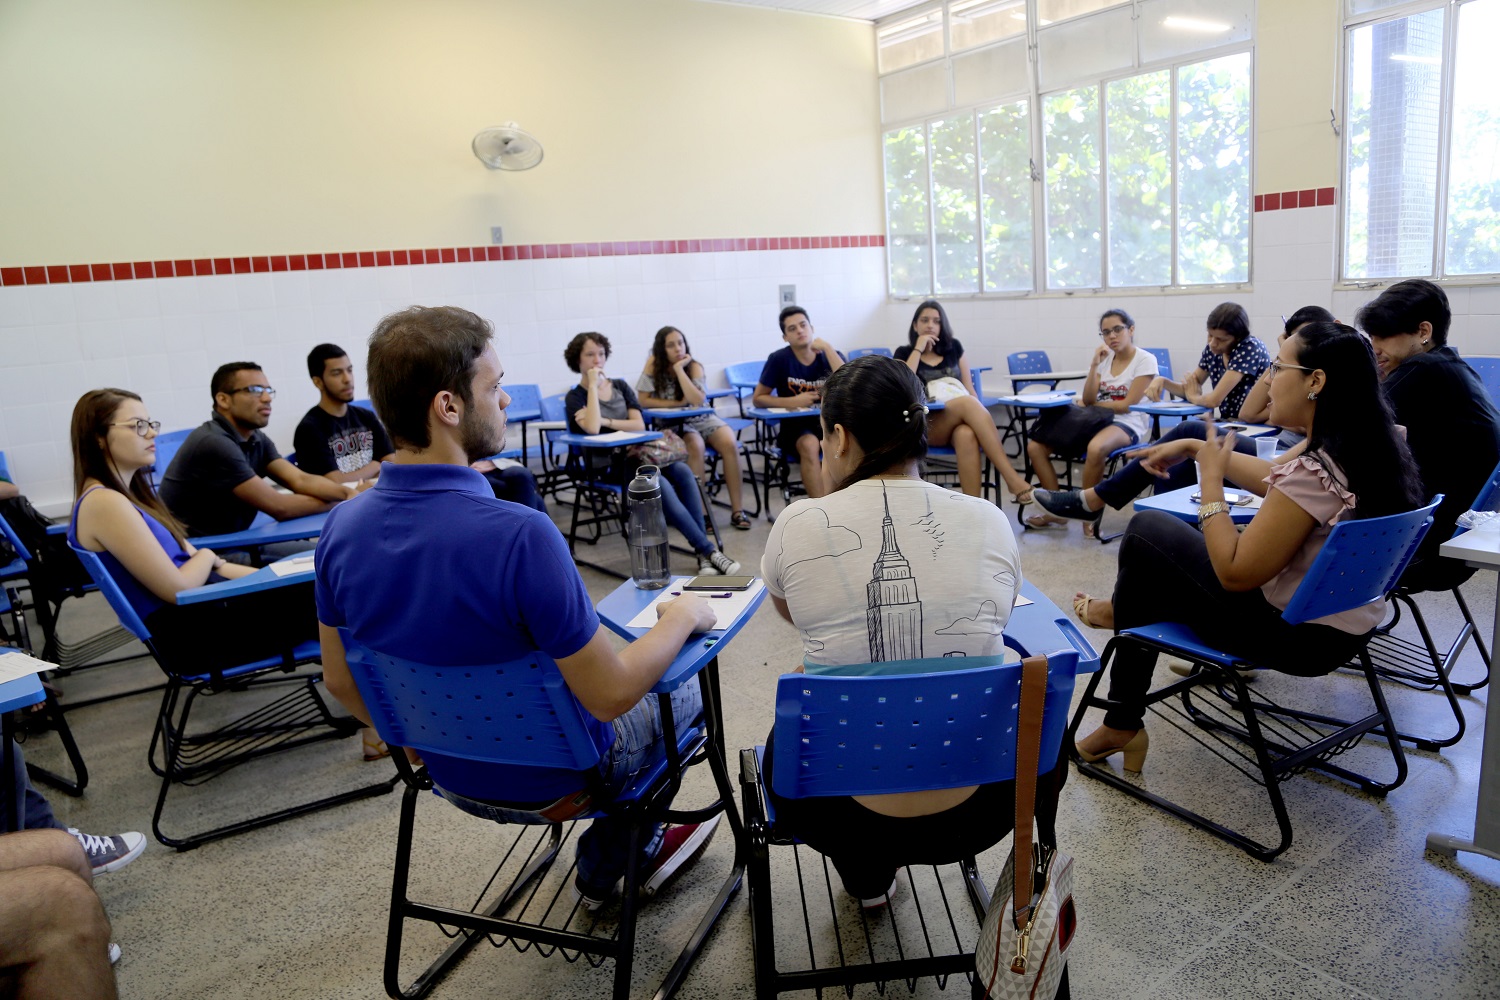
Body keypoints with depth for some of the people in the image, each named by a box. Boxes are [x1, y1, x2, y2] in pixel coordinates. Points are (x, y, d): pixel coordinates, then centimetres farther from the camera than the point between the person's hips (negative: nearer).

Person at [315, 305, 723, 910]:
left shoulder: (341, 528, -14)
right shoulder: (519, 536, -36)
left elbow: (340, 681, 0)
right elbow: (609, 696, -28)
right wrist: (684, 618, -10)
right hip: (549, 780, -6)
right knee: (683, 685, 22)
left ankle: (640, 846, 44)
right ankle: (603, 867, 36)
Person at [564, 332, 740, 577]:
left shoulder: (620, 385, 15)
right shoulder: (575, 397, 3)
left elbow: (639, 425, 2)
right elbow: (592, 428, -18)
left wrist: (605, 421, -11)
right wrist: (593, 386, -11)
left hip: (635, 453, 4)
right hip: (608, 464, -4)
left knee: (683, 472, -26)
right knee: (658, 483, -33)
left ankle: (702, 554, -29)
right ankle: (709, 550, -31)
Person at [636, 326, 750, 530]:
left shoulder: (694, 366, -7)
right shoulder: (654, 364, -7)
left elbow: (697, 401, -23)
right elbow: (643, 400, -12)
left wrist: (679, 369, -23)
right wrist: (677, 403, -16)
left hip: (701, 418, 2)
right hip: (673, 424, -2)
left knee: (730, 444, -25)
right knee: (696, 446, -33)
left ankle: (737, 509, -19)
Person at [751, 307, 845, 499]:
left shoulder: (830, 356, 2)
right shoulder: (779, 359, -3)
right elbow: (758, 399, 2)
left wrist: (828, 349, -17)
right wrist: (793, 402, -13)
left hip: (829, 420, 2)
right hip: (794, 424, -2)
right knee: (809, 445, -35)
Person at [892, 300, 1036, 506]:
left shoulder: (954, 347, 20)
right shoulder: (904, 353, 13)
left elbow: (969, 389, 17)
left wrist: (979, 415, -4)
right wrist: (918, 349, -2)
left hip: (959, 420, 3)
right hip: (925, 424, -3)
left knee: (966, 435, -39)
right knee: (967, 403, -36)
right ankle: (1013, 480, -46)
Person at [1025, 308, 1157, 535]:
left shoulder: (1145, 360, -3)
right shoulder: (1104, 359, 13)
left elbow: (1128, 405, -10)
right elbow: (1088, 400, 4)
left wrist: (1092, 404, 0)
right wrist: (1094, 365, -6)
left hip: (1126, 425, -6)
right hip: (1096, 421, 6)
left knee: (1095, 448, -43)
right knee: (1035, 446, -13)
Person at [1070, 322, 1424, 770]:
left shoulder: (1313, 474, -32)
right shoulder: (1368, 448, -4)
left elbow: (1235, 573, -24)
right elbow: (1275, 481, 13)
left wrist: (1211, 477, -16)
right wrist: (1198, 447, 13)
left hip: (1297, 635, -9)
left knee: (1146, 532, 2)